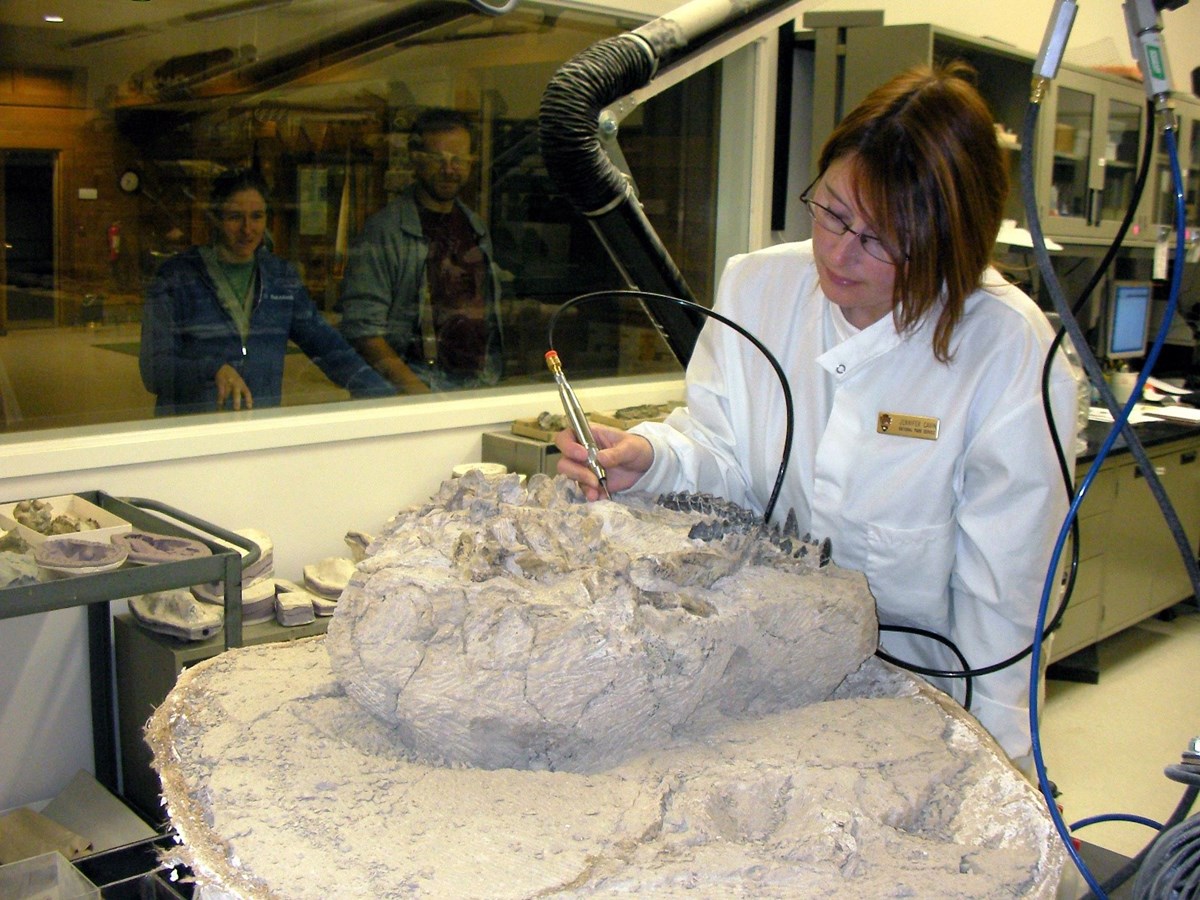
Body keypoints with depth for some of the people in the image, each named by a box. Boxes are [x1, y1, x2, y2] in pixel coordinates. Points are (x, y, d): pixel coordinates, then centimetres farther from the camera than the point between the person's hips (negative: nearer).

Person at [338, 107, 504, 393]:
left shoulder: (476, 228, 18)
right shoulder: (383, 231, -3)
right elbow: (363, 329, -9)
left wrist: (491, 376, 11)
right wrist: (412, 386, -18)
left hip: (479, 386, 6)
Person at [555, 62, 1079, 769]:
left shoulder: (1011, 347, -12)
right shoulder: (757, 285, 1)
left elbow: (1001, 584, -8)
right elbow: (721, 452, 4)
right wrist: (653, 456, -17)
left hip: (912, 685, -1)